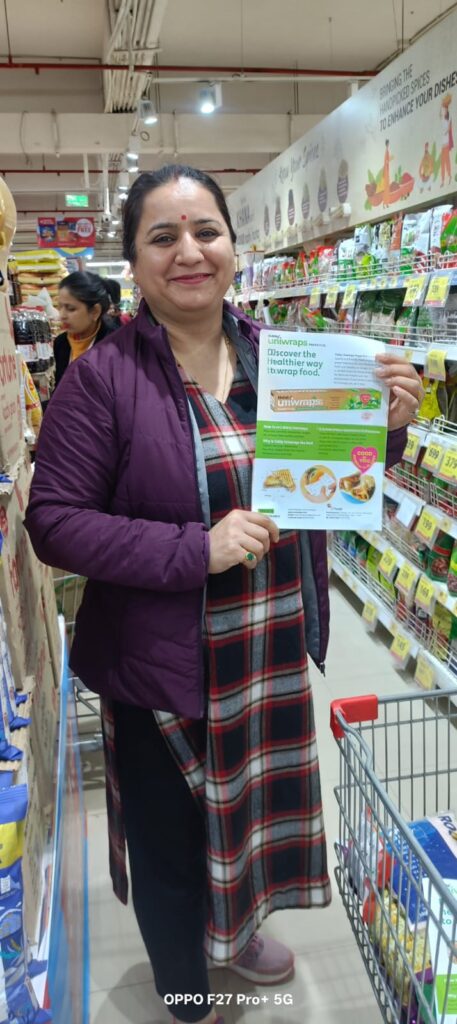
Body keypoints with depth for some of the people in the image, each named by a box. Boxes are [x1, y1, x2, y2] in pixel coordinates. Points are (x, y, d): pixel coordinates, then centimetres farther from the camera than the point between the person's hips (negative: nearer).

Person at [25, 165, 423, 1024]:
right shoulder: (102, 378, -15)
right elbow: (53, 523, -17)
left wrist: (385, 428, -12)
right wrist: (195, 550, -26)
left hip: (272, 660, 5)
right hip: (160, 669, -4)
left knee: (252, 808, 27)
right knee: (171, 846, 17)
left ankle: (236, 930, 61)